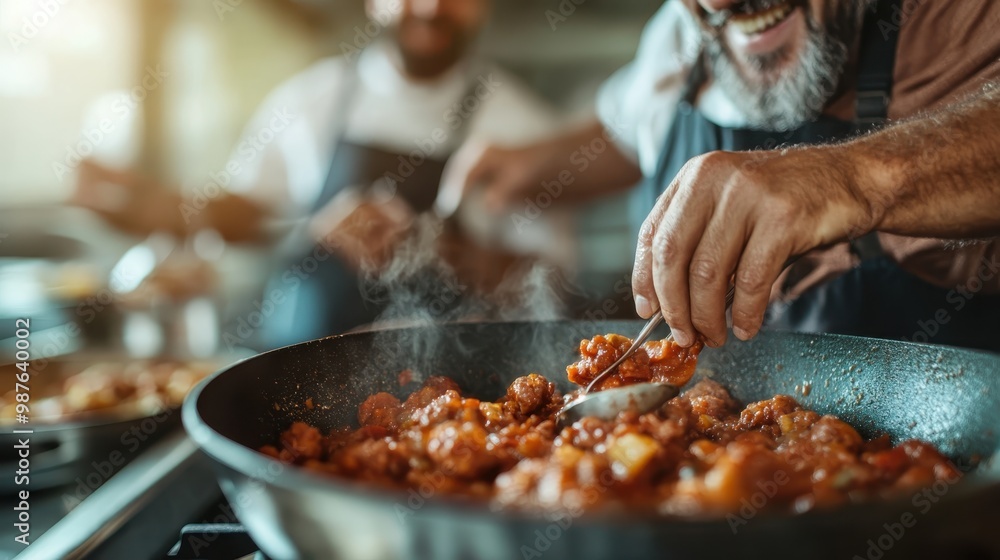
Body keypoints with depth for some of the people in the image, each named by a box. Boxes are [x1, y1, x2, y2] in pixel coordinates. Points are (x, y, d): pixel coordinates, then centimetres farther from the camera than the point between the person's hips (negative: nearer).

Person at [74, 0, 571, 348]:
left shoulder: (519, 120, -2)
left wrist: (453, 257, -19)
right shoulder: (311, 96, 5)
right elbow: (250, 208, 13)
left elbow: (549, 266, -3)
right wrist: (166, 213, -4)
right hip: (294, 355, 2)